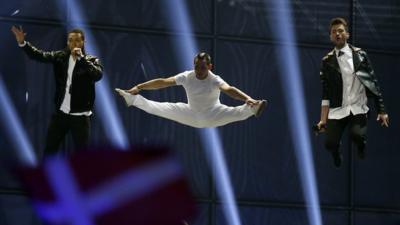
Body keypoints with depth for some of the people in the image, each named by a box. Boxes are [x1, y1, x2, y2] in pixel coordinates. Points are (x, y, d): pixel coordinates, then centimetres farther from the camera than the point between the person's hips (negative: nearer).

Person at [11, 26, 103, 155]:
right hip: (61, 112, 3)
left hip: (80, 115, -3)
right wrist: (22, 43, -21)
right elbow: (40, 56, -6)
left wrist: (81, 58, -27)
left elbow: (98, 75, -24)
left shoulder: (91, 60, -5)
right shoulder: (61, 57, 3)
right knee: (50, 148, 10)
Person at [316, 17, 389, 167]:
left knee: (356, 134, -30)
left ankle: (361, 149, 8)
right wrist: (323, 119, 1)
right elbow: (326, 93, 7)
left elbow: (374, 83, 6)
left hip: (358, 108, -1)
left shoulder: (360, 55, 6)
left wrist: (381, 111, 1)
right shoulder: (327, 61, 7)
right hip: (337, 110, 1)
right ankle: (338, 161, 20)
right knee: (330, 143, -18)